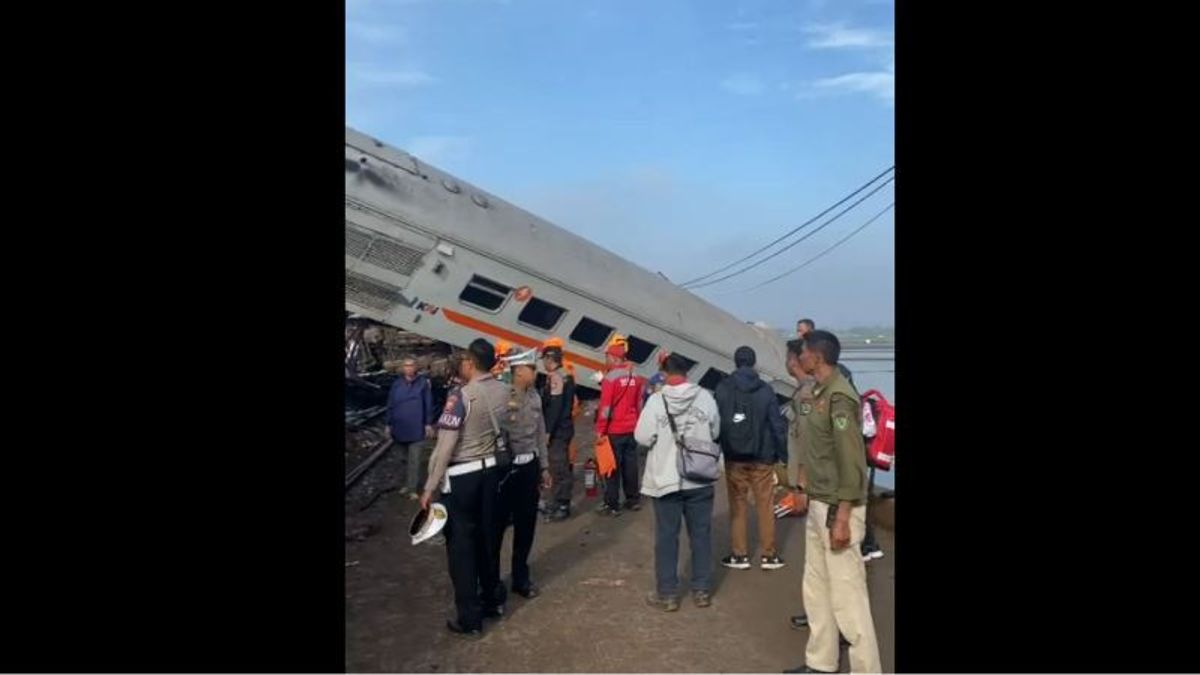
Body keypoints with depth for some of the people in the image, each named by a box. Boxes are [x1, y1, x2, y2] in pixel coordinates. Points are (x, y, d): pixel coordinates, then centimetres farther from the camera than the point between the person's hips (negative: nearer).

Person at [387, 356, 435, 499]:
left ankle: (413, 488, 4)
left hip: (417, 429, -4)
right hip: (400, 429, 4)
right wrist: (389, 424, 8)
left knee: (415, 461, -2)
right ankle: (410, 484, 30)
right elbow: (390, 406, 8)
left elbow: (428, 405, -2)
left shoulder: (423, 382, -6)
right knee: (405, 459, 16)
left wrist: (428, 424, -3)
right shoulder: (396, 384, 3)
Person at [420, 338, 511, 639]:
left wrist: (430, 488, -12)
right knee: (488, 538, 20)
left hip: (462, 476, -6)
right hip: (492, 470, 6)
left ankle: (470, 620, 11)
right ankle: (493, 600, 35)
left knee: (461, 544, 4)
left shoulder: (461, 396, -18)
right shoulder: (504, 392, 0)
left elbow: (445, 446, -18)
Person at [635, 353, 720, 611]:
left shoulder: (656, 400, -14)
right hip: (700, 479, 3)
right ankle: (702, 590, 23)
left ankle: (667, 594, 15)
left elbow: (643, 437, -10)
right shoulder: (705, 397, -6)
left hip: (666, 479, -2)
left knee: (667, 537, 7)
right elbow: (715, 432, 6)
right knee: (701, 534, 13)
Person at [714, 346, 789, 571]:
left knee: (737, 505, 9)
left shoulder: (722, 389, -4)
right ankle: (769, 555, 12)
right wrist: (783, 455, 2)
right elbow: (778, 424, -5)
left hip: (734, 456, 0)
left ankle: (739, 555, 12)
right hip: (762, 456, 0)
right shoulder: (765, 390, -5)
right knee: (765, 506, 8)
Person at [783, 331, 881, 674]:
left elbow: (851, 462, -20)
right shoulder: (819, 393, 10)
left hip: (837, 508, -10)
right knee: (817, 588, 17)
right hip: (818, 506, 10)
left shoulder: (840, 396, -17)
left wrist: (842, 518, -22)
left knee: (847, 594, -3)